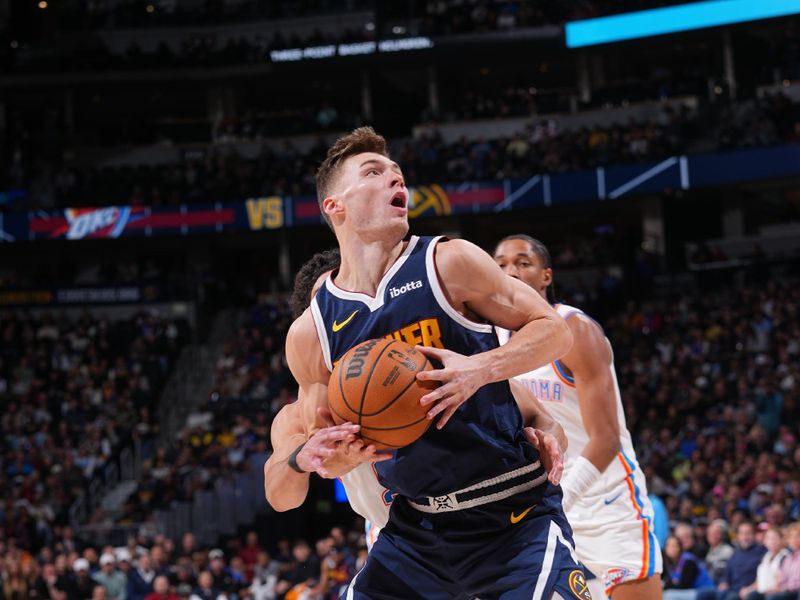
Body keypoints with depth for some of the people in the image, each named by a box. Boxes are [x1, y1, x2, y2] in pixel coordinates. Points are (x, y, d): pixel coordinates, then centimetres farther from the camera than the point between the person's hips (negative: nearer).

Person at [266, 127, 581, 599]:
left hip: (516, 519, -3)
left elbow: (554, 330, -2)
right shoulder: (311, 334, -1)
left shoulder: (448, 263, -8)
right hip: (416, 529, 3)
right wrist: (302, 459, -20)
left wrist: (482, 369, -20)